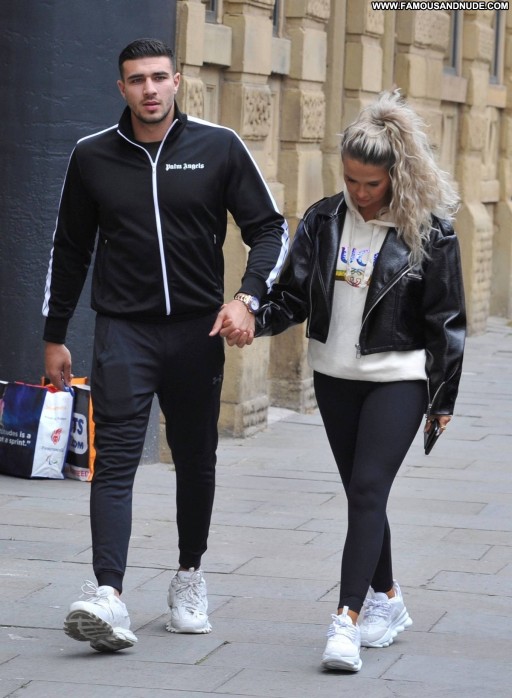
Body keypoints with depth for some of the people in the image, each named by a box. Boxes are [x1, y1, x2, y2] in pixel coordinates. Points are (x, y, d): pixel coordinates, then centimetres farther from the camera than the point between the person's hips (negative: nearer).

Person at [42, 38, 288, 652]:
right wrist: (54, 336, 14)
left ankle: (189, 577, 29)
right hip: (122, 330, -1)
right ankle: (107, 594, -23)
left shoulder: (219, 148, 0)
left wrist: (248, 297, -13)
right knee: (114, 459, -13)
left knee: (196, 459, 11)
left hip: (197, 330, 1)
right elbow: (69, 250, 13)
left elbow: (270, 229, 3)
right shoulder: (92, 157, 4)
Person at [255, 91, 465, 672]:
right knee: (359, 493, 13)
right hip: (335, 376, 5)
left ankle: (347, 620, -18)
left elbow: (445, 319, -3)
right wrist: (256, 318, -18)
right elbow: (293, 293, 3)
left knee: (369, 491, -14)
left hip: (397, 378, -5)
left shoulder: (428, 231, -8)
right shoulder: (323, 220, 2)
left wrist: (443, 398, -1)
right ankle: (386, 600, 29)